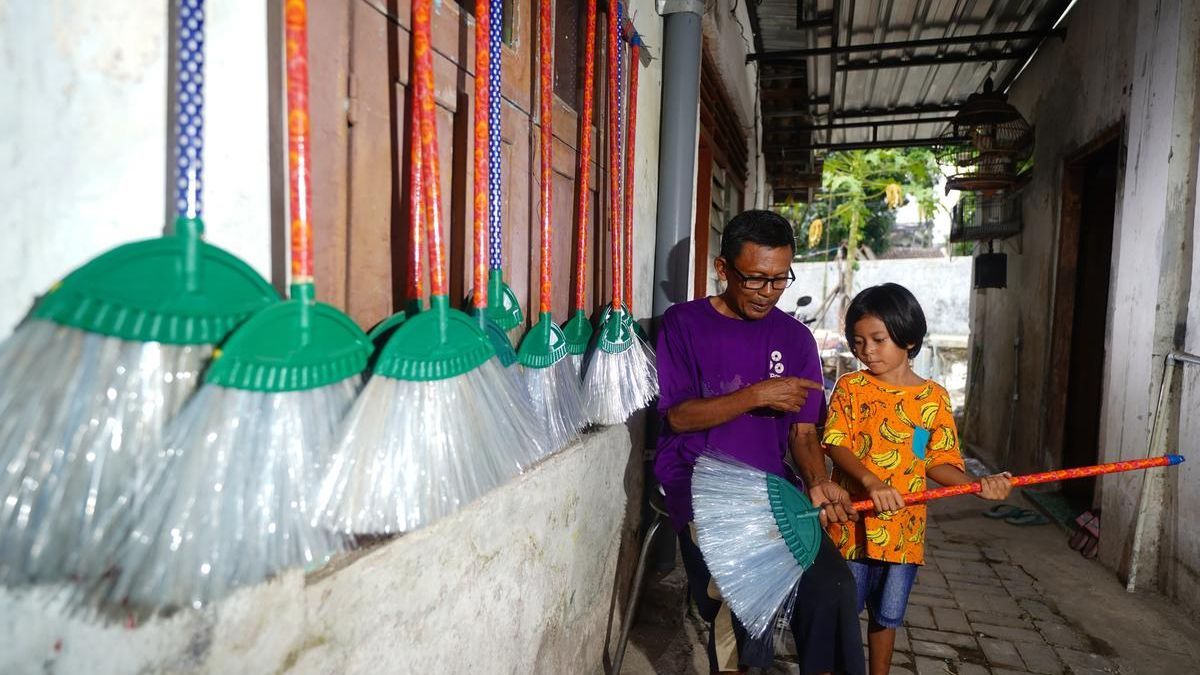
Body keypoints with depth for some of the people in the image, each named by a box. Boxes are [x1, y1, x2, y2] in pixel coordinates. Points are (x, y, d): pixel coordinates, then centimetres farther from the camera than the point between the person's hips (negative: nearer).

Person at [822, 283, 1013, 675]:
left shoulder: (934, 397, 0)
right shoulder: (850, 387, -5)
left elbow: (938, 462, 2)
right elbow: (836, 444, -14)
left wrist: (978, 485, -16)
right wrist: (871, 481, -30)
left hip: (903, 529, 2)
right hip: (852, 524, -2)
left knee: (887, 617, 18)